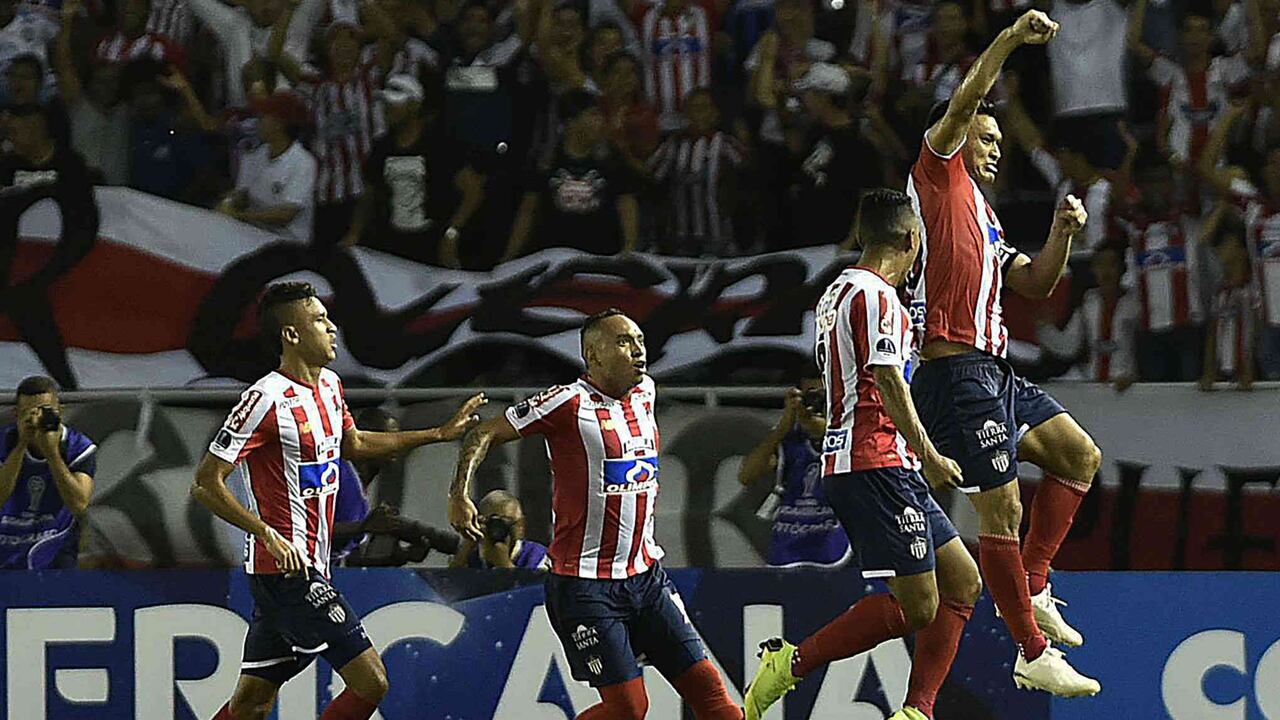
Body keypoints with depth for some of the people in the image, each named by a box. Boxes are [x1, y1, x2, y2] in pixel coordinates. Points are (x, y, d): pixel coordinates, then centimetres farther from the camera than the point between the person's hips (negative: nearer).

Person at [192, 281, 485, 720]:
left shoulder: (329, 386, 11)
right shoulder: (267, 400, -17)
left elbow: (353, 445, 32)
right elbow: (206, 483, -17)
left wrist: (438, 435, 28)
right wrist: (270, 536, -24)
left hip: (309, 566, 9)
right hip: (287, 566, -9)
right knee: (370, 683, -12)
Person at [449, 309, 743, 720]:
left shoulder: (645, 393, 8)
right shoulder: (569, 403, -13)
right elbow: (486, 434, -11)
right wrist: (460, 495, -23)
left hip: (645, 575, 7)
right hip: (586, 586, -7)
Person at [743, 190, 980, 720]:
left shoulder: (837, 293, 20)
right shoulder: (875, 295, -11)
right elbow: (888, 384, -17)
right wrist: (930, 457, -14)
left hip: (847, 464, 10)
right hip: (876, 464, -10)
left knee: (963, 582, 9)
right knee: (917, 605, -12)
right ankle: (792, 663, -11)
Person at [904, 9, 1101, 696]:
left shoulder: (983, 215, 26)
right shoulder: (939, 174, 2)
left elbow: (1033, 284, 23)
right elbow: (963, 104, -13)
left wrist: (1061, 234, 7)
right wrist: (1009, 39, -18)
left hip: (993, 369, 10)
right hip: (955, 366, -10)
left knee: (1079, 456, 15)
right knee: (1002, 507, -9)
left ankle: (1032, 590, 14)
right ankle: (1033, 654, -7)